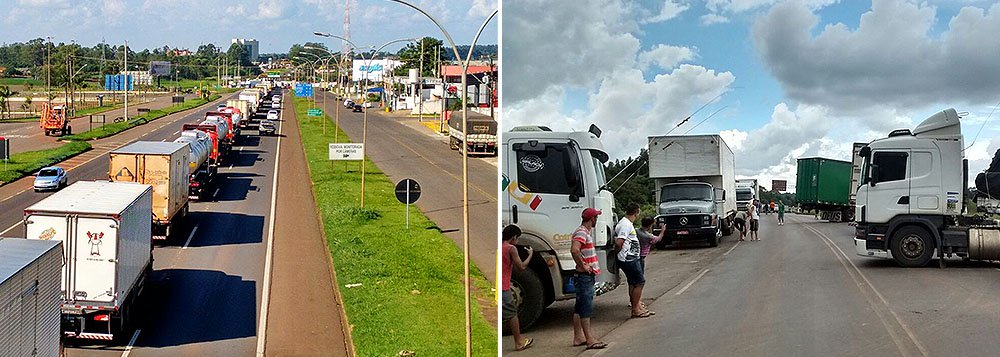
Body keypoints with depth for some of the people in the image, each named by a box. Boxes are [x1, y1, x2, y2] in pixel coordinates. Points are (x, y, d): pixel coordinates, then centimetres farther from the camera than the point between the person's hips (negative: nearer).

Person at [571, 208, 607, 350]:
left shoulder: (585, 232, 17)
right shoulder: (581, 233, -15)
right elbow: (574, 250, -33)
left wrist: (592, 266, 19)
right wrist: (583, 266, -23)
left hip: (588, 276, 10)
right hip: (585, 276, -10)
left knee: (579, 307, 12)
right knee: (586, 308, -7)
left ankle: (578, 337, 17)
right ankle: (590, 340, -4)